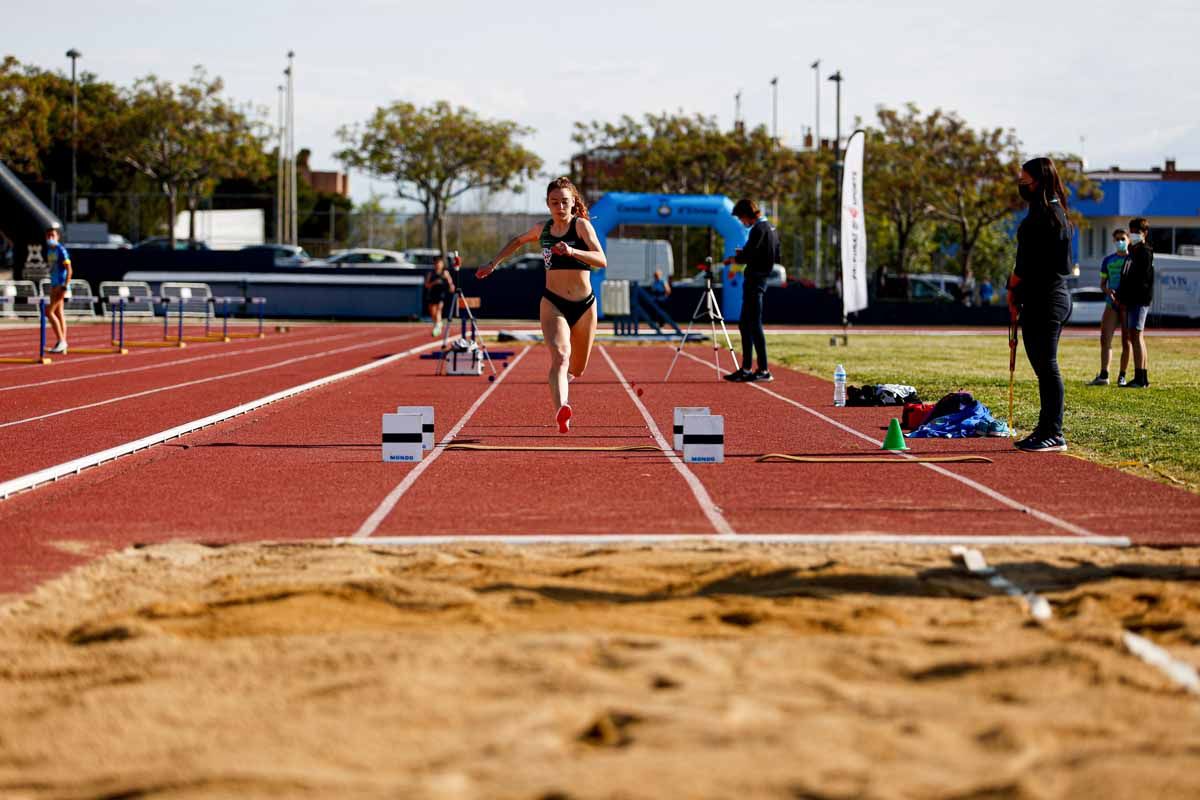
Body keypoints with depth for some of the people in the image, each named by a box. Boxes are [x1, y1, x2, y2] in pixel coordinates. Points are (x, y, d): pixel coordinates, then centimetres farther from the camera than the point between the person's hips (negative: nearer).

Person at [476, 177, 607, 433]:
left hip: (584, 305, 0)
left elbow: (601, 260, -20)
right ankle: (561, 412, -48)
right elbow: (518, 241, 29)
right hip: (552, 303, 0)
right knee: (560, 357, -27)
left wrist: (573, 251, -35)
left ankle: (561, 385, 54)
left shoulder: (582, 225, -6)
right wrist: (493, 263, 24)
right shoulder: (543, 230, 6)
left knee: (577, 369, 17)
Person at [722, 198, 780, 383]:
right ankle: (746, 369, 18)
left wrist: (735, 258, -1)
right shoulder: (771, 228, 16)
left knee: (754, 325, -8)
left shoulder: (758, 229, -14)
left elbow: (749, 255, -21)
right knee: (745, 324, 15)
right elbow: (776, 256, 19)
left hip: (755, 278, -10)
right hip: (762, 277, 10)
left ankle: (763, 371, -9)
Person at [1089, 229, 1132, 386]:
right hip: (1112, 303, 3)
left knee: (1126, 342, 0)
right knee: (1105, 339, -9)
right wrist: (1108, 291, -8)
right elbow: (1102, 284, 14)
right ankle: (1103, 375, -13)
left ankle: (1122, 376, 6)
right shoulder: (1108, 260, 12)